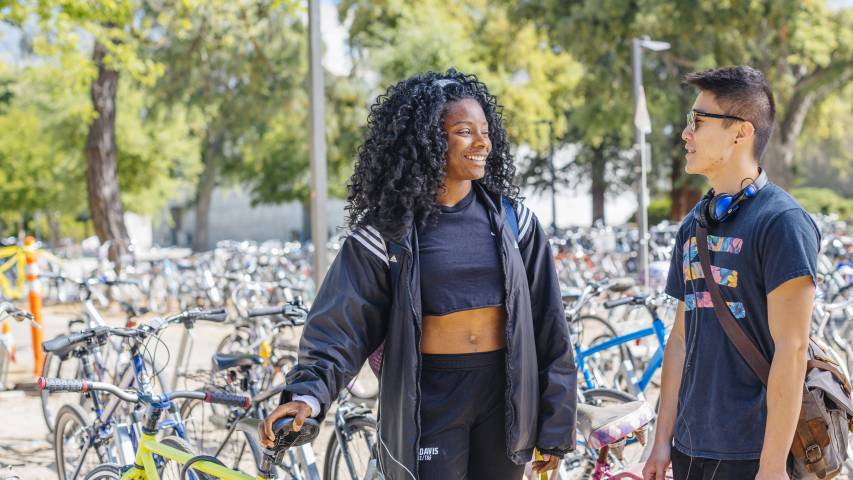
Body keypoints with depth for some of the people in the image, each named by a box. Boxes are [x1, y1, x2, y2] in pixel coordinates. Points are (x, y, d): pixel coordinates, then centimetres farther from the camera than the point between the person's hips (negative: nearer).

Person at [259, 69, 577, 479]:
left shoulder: (513, 220, 3)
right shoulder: (390, 229, -5)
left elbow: (547, 326, 4)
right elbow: (344, 322, -10)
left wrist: (555, 427, 3)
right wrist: (309, 393, -26)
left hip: (505, 397, 3)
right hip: (430, 402, -3)